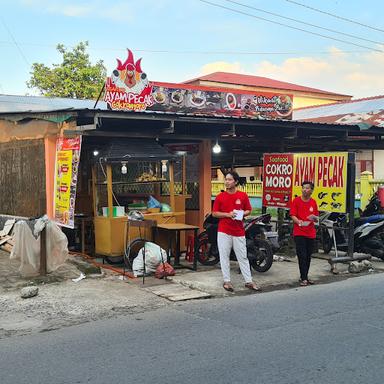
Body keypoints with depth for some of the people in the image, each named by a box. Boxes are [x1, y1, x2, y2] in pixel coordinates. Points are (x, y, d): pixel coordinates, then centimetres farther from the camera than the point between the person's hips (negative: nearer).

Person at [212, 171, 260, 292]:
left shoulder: (243, 195, 2)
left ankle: (249, 281, 14)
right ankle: (226, 281, 13)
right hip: (224, 231, 0)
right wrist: (227, 214, -14)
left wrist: (242, 214, -11)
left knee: (243, 257, 7)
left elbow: (248, 210, 11)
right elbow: (214, 213, 1)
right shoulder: (220, 196, 0)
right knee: (224, 256, 3)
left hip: (239, 232, 0)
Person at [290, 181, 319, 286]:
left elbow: (316, 218, 14)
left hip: (311, 233, 4)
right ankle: (303, 278, -5)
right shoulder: (296, 200, -2)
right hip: (299, 233, -4)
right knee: (302, 256, -8)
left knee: (308, 256, 10)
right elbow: (293, 215, -7)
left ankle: (305, 277, 21)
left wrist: (314, 217, -10)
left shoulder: (313, 202, 9)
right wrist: (299, 222, -26)